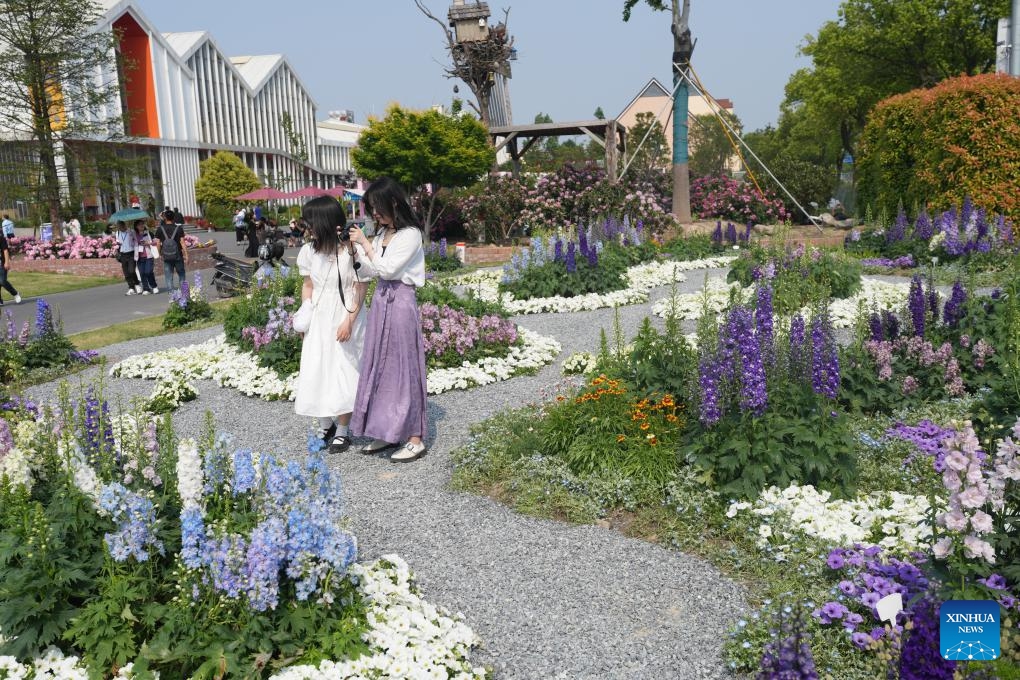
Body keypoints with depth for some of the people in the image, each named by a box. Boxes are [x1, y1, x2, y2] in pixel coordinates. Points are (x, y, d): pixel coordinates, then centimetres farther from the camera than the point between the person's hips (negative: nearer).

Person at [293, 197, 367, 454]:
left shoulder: (351, 250, -14)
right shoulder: (309, 251, 1)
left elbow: (361, 288, -10)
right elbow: (308, 285, 11)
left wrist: (349, 320, -14)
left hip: (345, 318, -5)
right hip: (318, 318, 5)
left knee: (343, 373, 2)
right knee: (316, 372, 6)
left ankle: (342, 431, 18)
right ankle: (325, 426, 26)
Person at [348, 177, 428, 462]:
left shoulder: (410, 234, -11)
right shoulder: (381, 234, 11)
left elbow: (386, 268, -16)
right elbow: (370, 270, 10)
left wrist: (364, 243, -10)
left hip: (400, 303, -8)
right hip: (380, 301, 8)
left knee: (403, 367, -3)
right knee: (379, 366, 10)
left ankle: (414, 439, 5)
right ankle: (387, 432, 21)